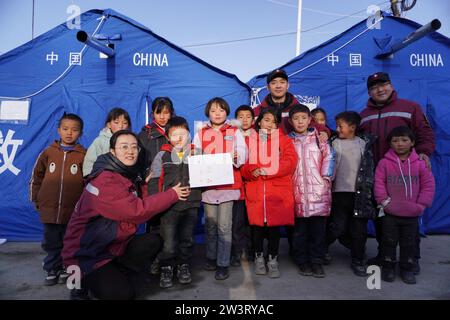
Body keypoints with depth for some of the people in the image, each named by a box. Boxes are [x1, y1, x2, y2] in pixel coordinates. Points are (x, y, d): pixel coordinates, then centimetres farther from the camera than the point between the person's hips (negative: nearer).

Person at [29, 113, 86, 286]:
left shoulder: (84, 155, -4)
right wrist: (36, 199, 11)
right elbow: (36, 177, 11)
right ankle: (52, 270, 29)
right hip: (49, 209, 2)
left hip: (74, 210, -2)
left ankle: (67, 269, 29)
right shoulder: (48, 152, 3)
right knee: (51, 243, 13)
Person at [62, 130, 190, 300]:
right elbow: (137, 210, -27)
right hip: (86, 254, -8)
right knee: (123, 293, -18)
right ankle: (84, 282, 8)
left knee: (153, 241, -11)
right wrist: (172, 195, -18)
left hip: (113, 246, 8)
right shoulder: (104, 181, -24)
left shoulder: (131, 176, 4)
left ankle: (115, 276, 2)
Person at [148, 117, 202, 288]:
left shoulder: (196, 154, 5)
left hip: (191, 204, 2)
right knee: (168, 241, -1)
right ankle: (166, 268, 20)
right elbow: (154, 180, 3)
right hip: (169, 205, -1)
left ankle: (184, 266, 31)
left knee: (187, 239, 12)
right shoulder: (162, 155, 1)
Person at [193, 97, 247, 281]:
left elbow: (242, 155, 2)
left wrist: (236, 157, -20)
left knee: (224, 226, -3)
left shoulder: (235, 132, 9)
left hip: (228, 184, -2)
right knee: (210, 224, 11)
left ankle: (223, 264, 7)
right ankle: (211, 257, 28)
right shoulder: (200, 134, 13)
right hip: (207, 184, 2)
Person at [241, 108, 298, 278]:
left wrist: (264, 171, -14)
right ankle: (259, 257, 26)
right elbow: (243, 164, 6)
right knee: (257, 226, 5)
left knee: (274, 226, 4)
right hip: (255, 191, 1)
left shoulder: (284, 140, 8)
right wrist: (251, 171, -18)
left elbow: (290, 162, -5)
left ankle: (273, 259, 22)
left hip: (278, 191, -1)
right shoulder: (250, 140, 11)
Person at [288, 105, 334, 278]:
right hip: (297, 191, 0)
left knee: (318, 228, 5)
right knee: (300, 229, 6)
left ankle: (317, 261, 18)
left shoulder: (319, 138, 9)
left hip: (318, 190, 0)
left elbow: (328, 157, 2)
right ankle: (302, 261, 20)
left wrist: (326, 178, -7)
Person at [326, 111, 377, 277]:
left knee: (359, 229, 6)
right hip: (339, 193, -1)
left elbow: (370, 167, 11)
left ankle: (358, 261, 22)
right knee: (338, 227, -2)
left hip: (360, 193, 2)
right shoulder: (333, 143, 3)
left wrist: (370, 189, 6)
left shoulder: (364, 143, 7)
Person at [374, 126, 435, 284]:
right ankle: (388, 267, 23)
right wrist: (384, 201, -10)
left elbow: (428, 185, 1)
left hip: (412, 214, 2)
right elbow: (379, 183, -5)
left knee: (409, 243, 12)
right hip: (390, 213, -1)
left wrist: (421, 204, -4)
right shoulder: (384, 162, -5)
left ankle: (407, 268, 28)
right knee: (389, 241, 8)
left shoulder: (419, 164, -1)